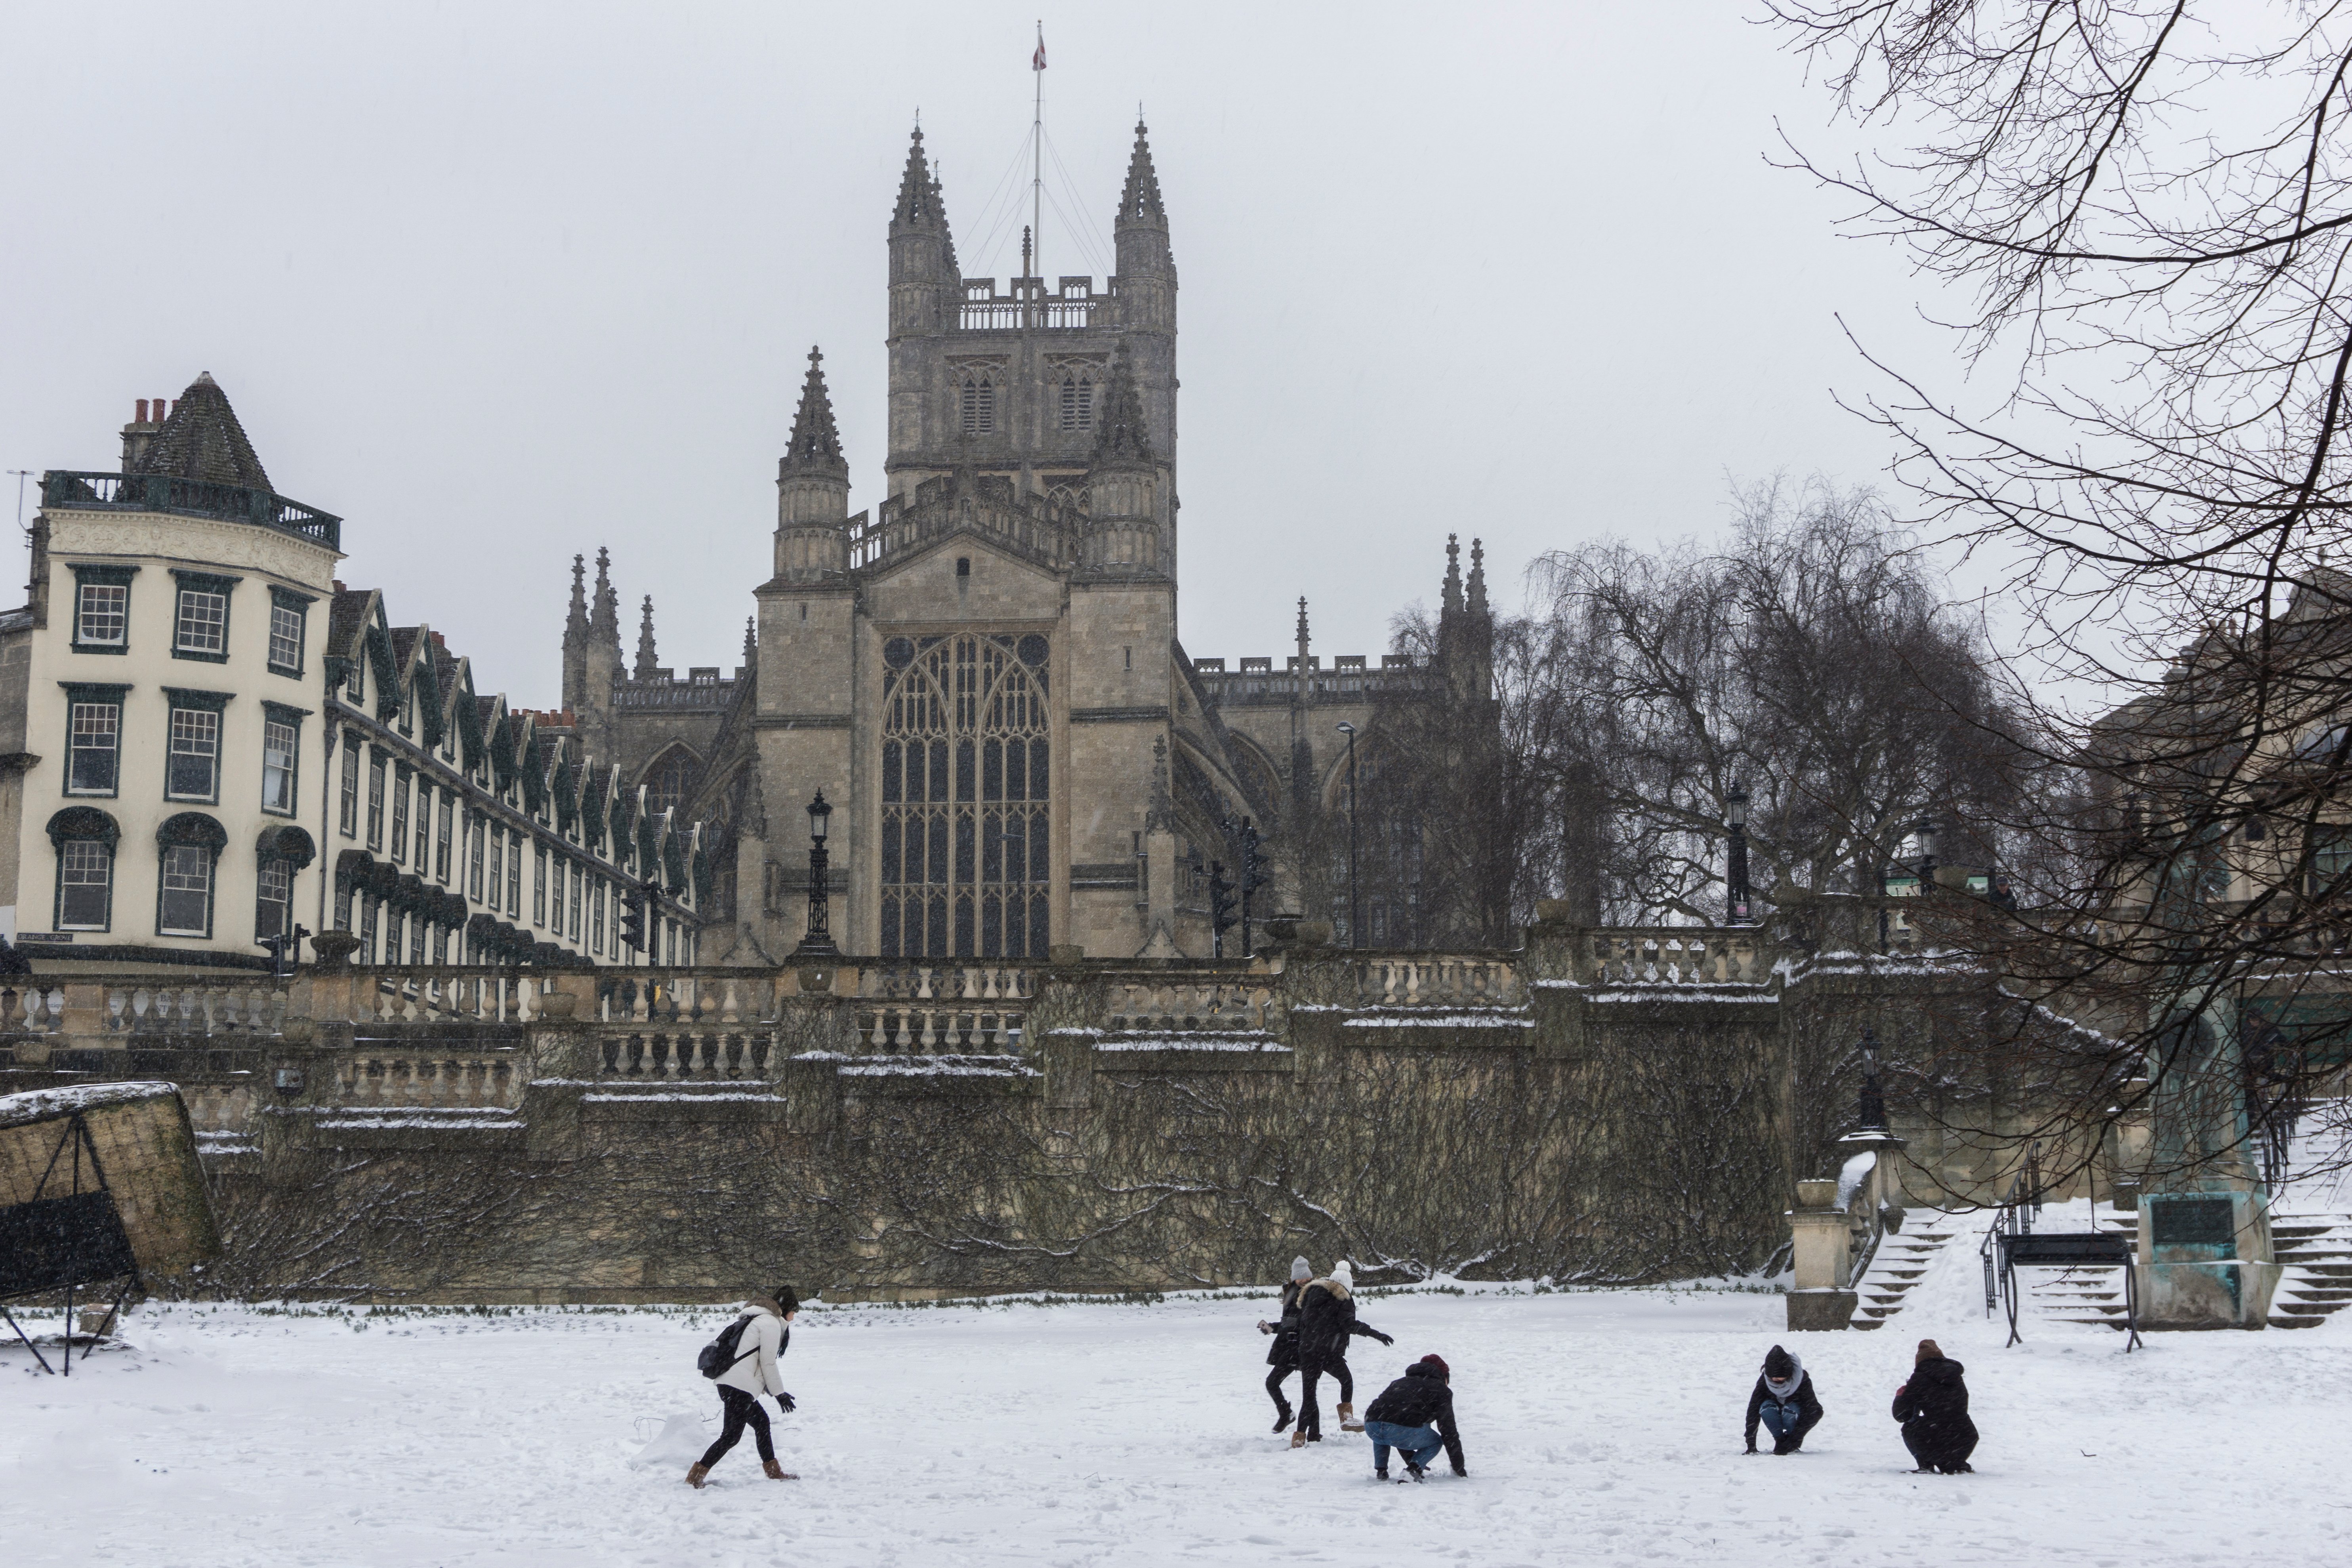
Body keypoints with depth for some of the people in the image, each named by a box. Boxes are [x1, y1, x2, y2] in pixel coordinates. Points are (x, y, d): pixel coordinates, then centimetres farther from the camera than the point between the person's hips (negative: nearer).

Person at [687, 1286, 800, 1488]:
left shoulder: (759, 1319, 24)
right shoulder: (771, 1323, -7)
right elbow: (768, 1363, -9)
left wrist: (773, 1390, 23)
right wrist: (780, 1394, 0)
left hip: (729, 1384, 11)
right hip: (739, 1387, -11)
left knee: (761, 1422, 21)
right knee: (732, 1436, -9)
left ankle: (774, 1472, 29)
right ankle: (695, 1478, -11)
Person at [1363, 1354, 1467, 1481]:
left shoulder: (1401, 1382, 37)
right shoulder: (1441, 1390, 20)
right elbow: (1449, 1432, 17)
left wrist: (1411, 1461, 53)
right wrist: (1460, 1470, 25)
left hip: (1371, 1425, 5)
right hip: (1404, 1428, -5)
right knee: (1436, 1442, 25)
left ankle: (1380, 1469, 20)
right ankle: (1415, 1469, -2)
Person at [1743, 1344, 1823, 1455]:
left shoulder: (1803, 1380, -29)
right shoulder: (1764, 1380, -23)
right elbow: (1753, 1411, -26)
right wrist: (1751, 1445, -32)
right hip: (1777, 1419, 2)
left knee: (1790, 1410, -36)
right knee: (1767, 1407, -31)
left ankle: (1793, 1446, -10)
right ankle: (1780, 1441, -12)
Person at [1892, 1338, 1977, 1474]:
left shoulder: (1920, 1378, -4)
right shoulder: (1957, 1378, 13)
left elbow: (1902, 1415, 1)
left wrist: (1900, 1395, 21)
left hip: (1938, 1446, -5)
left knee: (1909, 1428, 24)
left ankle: (1926, 1466, 9)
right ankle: (1959, 1465, 20)